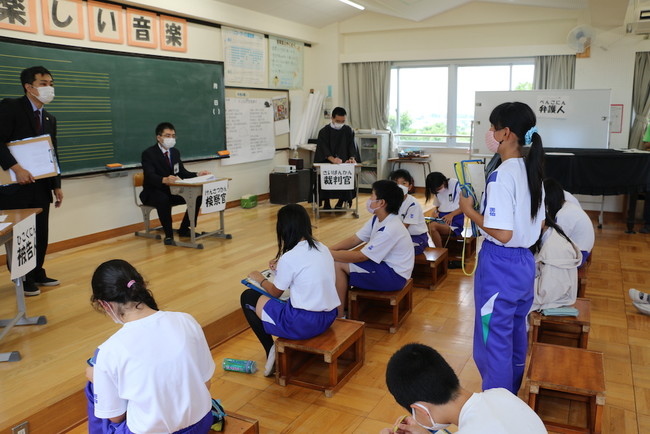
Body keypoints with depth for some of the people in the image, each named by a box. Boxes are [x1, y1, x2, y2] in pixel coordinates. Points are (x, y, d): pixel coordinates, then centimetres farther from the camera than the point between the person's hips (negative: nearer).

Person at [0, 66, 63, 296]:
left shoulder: (50, 119, 14)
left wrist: (56, 185, 11)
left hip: (40, 186, 6)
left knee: (41, 233, 11)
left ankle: (37, 273, 25)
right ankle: (23, 279, 15)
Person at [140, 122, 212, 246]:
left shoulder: (175, 152, 8)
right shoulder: (148, 153, -14)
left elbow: (182, 172, 8)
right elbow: (150, 176, -29)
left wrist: (197, 175, -12)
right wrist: (164, 180, -50)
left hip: (172, 190, 7)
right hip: (153, 192, -6)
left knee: (197, 196, -12)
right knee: (163, 200, -39)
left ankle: (184, 229, 1)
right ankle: (168, 235, -25)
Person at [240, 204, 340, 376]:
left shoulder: (288, 258, -16)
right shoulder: (322, 248, 4)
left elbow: (275, 292, 1)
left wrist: (260, 279, 20)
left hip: (303, 324, -8)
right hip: (329, 317, 8)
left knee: (248, 297, 9)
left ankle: (271, 351, 10)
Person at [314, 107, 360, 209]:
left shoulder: (348, 131, 6)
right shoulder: (324, 131, -1)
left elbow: (352, 146, 0)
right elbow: (324, 148, -12)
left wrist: (352, 158, -23)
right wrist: (333, 159, -31)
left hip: (344, 163, 1)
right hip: (327, 163, -1)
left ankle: (341, 201, -8)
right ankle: (326, 203, -11)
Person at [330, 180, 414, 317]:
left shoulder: (391, 229, -27)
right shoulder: (377, 219, 3)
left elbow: (361, 256, -23)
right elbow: (354, 239, 4)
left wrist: (331, 254, -17)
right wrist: (328, 250, -9)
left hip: (393, 276, -9)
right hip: (384, 265, 9)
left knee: (338, 265, -16)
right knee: (339, 258, 1)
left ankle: (339, 316, -4)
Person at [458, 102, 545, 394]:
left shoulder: (501, 176, -21)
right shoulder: (533, 172, 6)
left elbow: (502, 233, -25)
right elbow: (539, 224, 13)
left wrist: (469, 211, -13)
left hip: (499, 266, -9)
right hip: (525, 263, 9)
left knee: (494, 340, 5)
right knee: (516, 335, 22)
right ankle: (512, 397, 39)